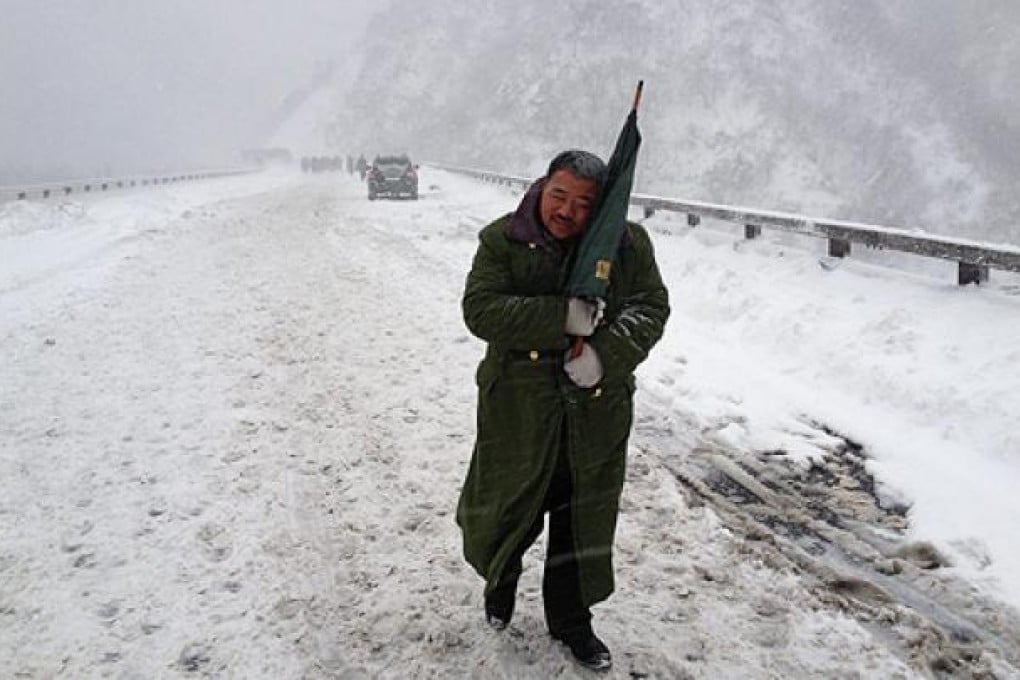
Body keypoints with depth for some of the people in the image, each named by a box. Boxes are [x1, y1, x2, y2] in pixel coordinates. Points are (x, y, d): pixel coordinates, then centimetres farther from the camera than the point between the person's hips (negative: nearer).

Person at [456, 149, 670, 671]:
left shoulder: (628, 243, -4)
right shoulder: (502, 240, -9)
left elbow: (651, 307, -4)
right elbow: (480, 309, -18)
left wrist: (605, 353, -22)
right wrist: (562, 317, -28)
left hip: (596, 410, 2)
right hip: (519, 408, -1)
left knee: (584, 520, 13)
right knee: (513, 507, 16)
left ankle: (570, 621, 36)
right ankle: (501, 577, 51)